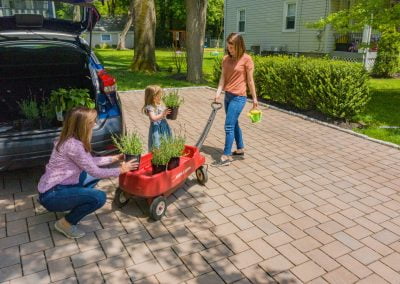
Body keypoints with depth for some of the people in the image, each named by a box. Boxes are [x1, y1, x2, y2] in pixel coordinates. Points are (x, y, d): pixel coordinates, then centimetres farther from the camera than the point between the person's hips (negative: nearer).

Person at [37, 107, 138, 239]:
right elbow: (95, 172, -20)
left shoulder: (70, 139, 2)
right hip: (52, 195, -9)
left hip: (59, 186, 9)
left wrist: (115, 158, 13)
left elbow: (90, 161, 14)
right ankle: (66, 223, -2)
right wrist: (121, 170, -8)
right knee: (99, 197, -22)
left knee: (93, 176, 15)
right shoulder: (72, 145, -26)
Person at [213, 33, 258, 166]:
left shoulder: (246, 59, -10)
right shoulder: (226, 59, 7)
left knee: (229, 126, -9)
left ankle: (226, 157, -2)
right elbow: (223, 77, 4)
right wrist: (218, 93, -9)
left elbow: (250, 80, -7)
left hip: (238, 97, -7)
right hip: (228, 96, 7)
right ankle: (240, 149, 33)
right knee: (234, 124, 17)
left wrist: (254, 98, -2)